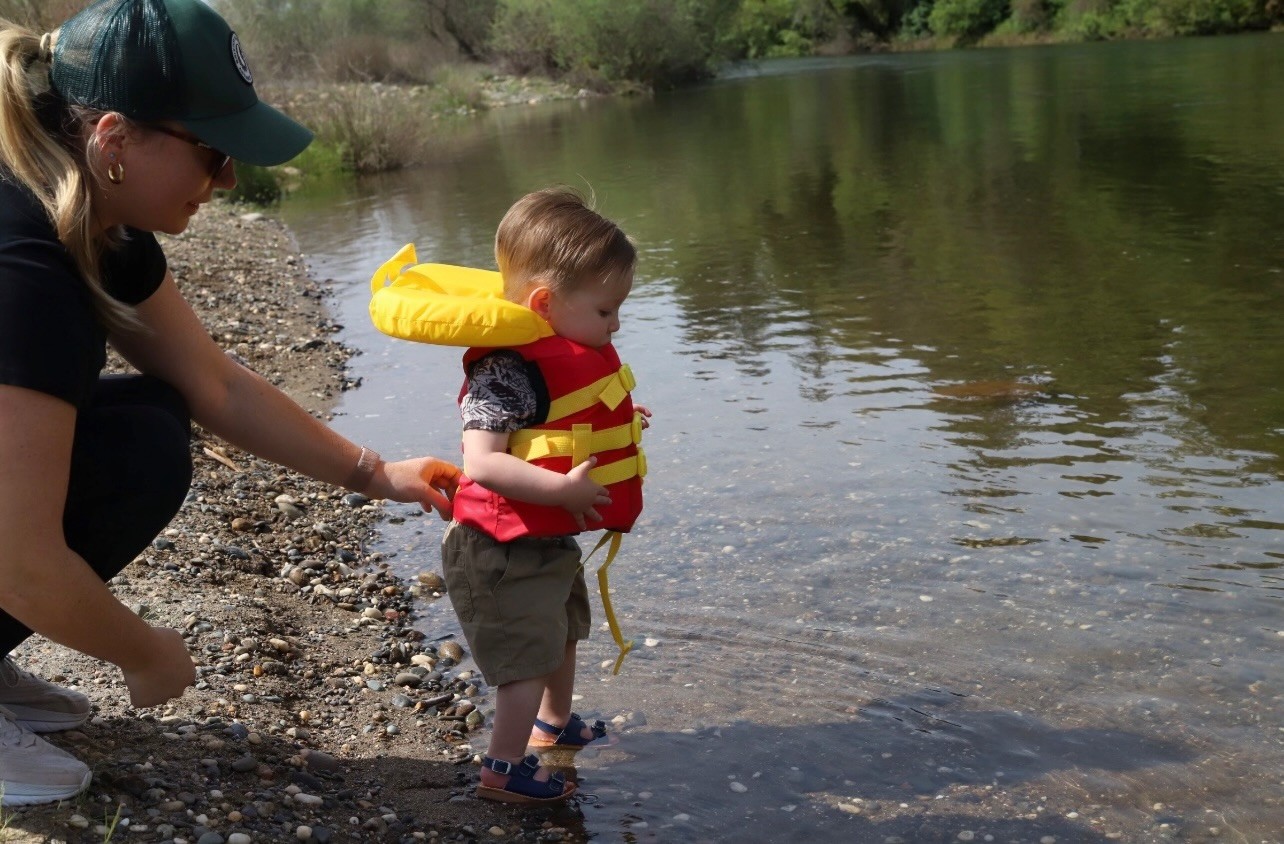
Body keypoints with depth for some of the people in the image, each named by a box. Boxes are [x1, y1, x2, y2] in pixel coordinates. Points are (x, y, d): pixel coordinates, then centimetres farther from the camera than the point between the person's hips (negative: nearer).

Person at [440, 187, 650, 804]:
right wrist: (563, 488, -37)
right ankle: (503, 770, 16)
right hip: (510, 551, -11)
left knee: (562, 635, 28)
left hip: (553, 540, 11)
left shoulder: (568, 354, 3)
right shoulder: (508, 370, -29)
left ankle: (555, 724, 52)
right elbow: (482, 462, -36)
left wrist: (619, 426, 13)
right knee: (530, 656, -1)